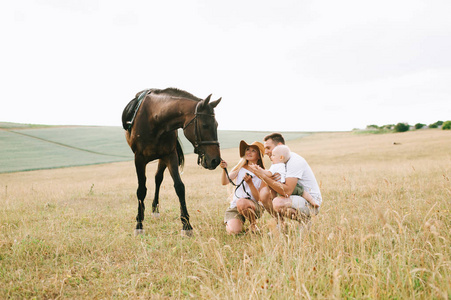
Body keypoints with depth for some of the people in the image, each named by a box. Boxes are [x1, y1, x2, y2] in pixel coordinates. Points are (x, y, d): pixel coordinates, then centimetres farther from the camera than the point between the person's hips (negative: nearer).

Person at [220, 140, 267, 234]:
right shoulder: (239, 168, 4)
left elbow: (258, 198, -10)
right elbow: (224, 182, -10)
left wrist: (250, 183, -24)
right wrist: (224, 169, -29)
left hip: (255, 206, -2)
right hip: (234, 207, 2)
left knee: (241, 202, -37)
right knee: (233, 231, -24)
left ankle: (253, 224, -7)